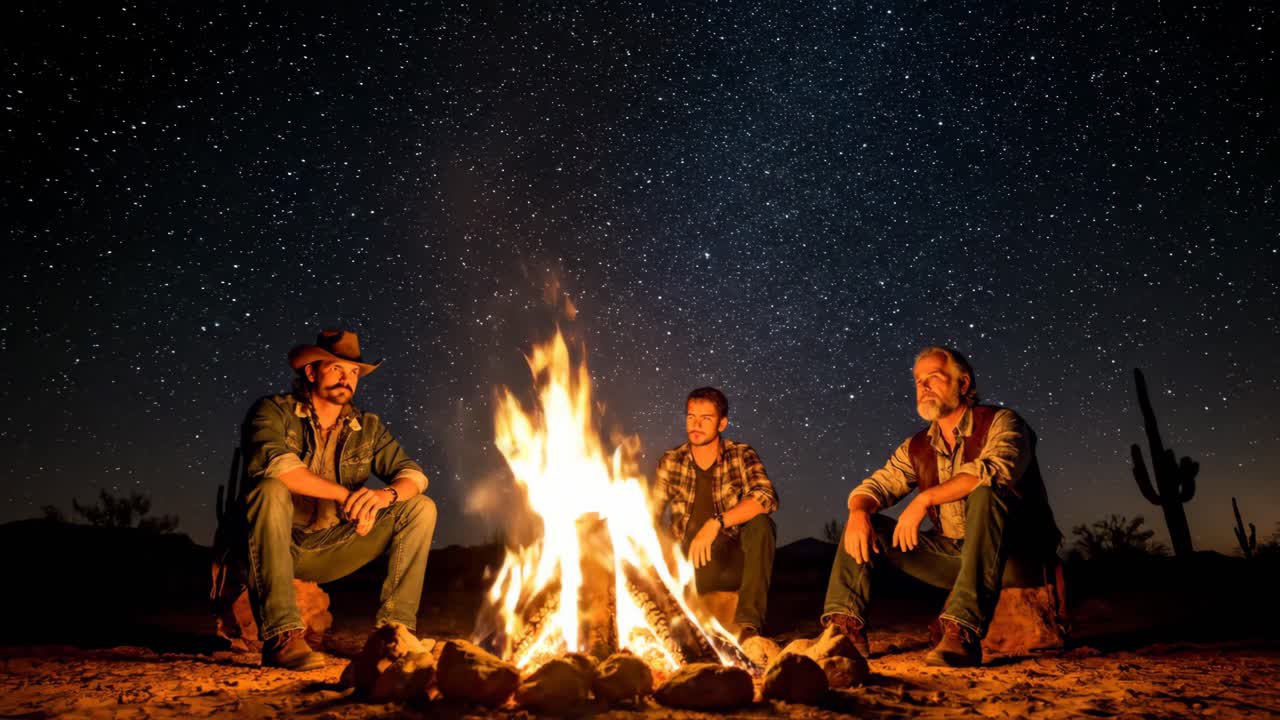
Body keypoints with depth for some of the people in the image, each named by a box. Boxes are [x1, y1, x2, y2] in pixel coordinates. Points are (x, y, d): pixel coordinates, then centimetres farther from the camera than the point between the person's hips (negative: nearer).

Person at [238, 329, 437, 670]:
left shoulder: (368, 427, 5)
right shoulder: (273, 411, -7)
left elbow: (414, 474, -4)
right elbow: (274, 465, -28)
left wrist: (386, 494, -28)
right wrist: (347, 494, -27)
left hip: (331, 549, 4)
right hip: (277, 545, -4)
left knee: (421, 508, -9)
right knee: (273, 490, -35)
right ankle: (281, 635, -34)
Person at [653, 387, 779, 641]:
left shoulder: (742, 455, -6)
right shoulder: (671, 462, 2)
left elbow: (766, 498, -24)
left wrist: (715, 524, -32)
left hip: (734, 563, -1)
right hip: (688, 565, 2)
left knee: (761, 524, -30)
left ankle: (748, 623, -26)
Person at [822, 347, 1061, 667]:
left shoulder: (1000, 423, -7)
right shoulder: (917, 448, 9)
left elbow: (994, 469, -28)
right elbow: (877, 485, 2)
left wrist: (925, 498, -31)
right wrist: (859, 512, -21)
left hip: (1013, 552, -5)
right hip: (952, 554, 6)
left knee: (984, 492, -35)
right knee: (864, 524, -4)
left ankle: (963, 632, -41)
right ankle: (845, 628, -16)